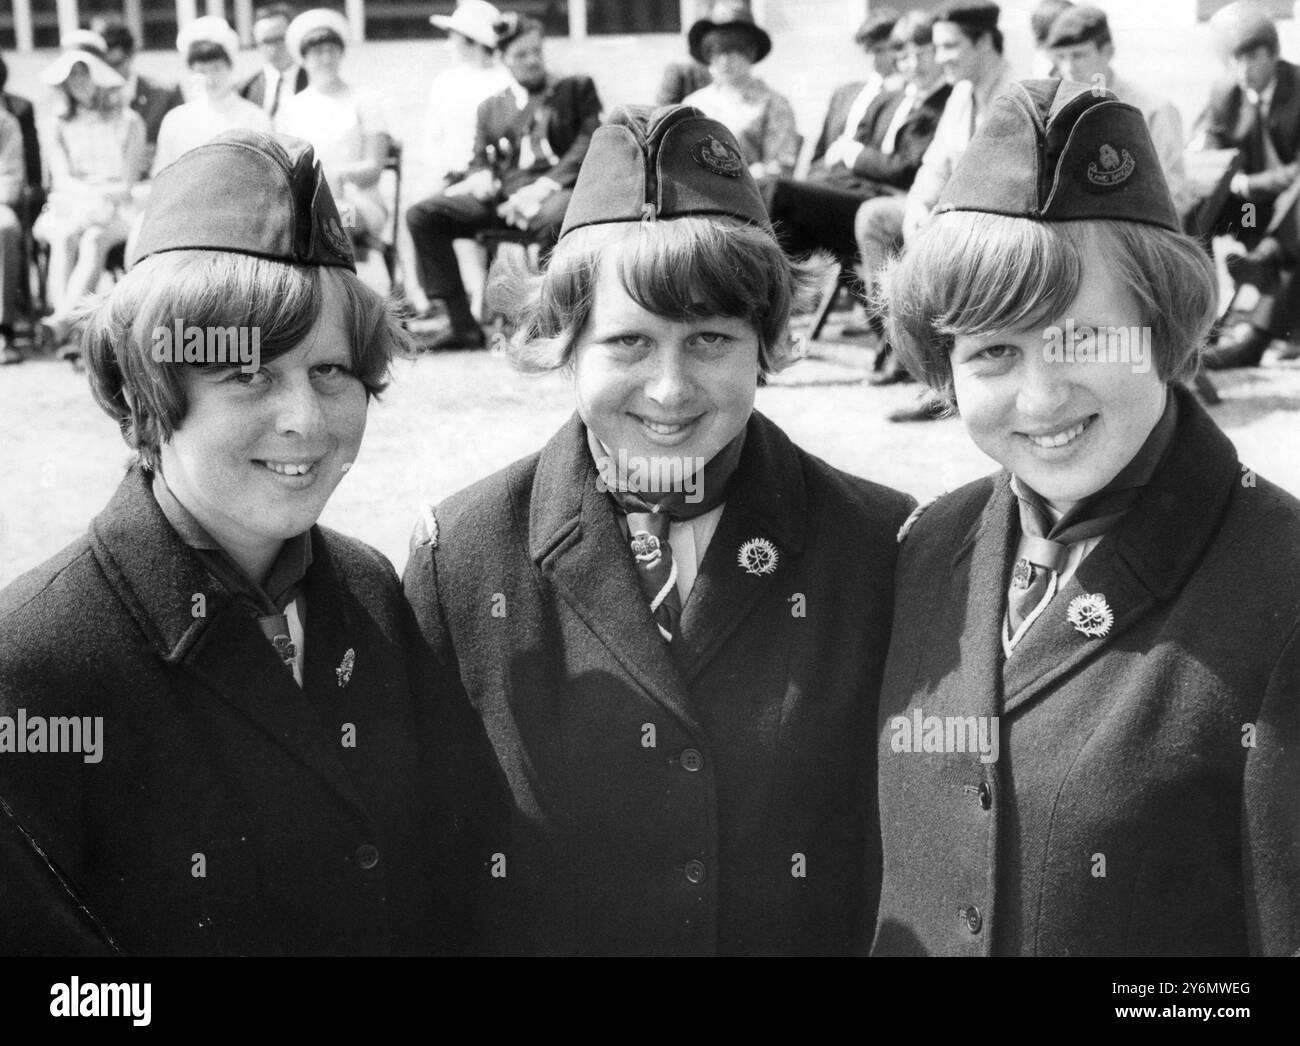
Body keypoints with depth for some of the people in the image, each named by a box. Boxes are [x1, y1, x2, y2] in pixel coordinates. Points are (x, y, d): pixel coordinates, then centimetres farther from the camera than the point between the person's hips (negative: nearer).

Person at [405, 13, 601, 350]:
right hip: (503, 194, 4)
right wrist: (482, 178, -4)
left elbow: (589, 144, 1)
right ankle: (462, 324, -16)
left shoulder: (577, 88, 15)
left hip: (555, 187, -4)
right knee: (421, 215, -14)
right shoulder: (491, 107, 26)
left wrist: (545, 185, -13)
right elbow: (480, 161, 23)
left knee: (553, 218, -42)